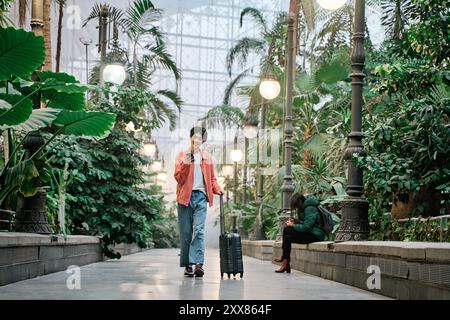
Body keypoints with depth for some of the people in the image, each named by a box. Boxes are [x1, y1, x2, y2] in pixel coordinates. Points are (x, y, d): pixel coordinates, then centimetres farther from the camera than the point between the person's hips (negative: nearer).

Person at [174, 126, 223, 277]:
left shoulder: (208, 158, 16)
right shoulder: (181, 156, 9)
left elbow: (212, 179, 20)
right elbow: (179, 178, 1)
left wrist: (217, 189, 1)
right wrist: (186, 164, -13)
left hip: (201, 197, 1)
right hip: (185, 197, 0)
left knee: (199, 231, -12)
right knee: (186, 233, 2)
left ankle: (198, 264, -19)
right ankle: (188, 265, 8)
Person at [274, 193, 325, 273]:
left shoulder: (310, 209, -15)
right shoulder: (304, 208, 15)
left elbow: (306, 227, -21)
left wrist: (292, 225, -9)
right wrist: (294, 223, 2)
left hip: (315, 235, -10)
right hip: (309, 233, 10)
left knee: (287, 230, -18)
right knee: (287, 237, -7)